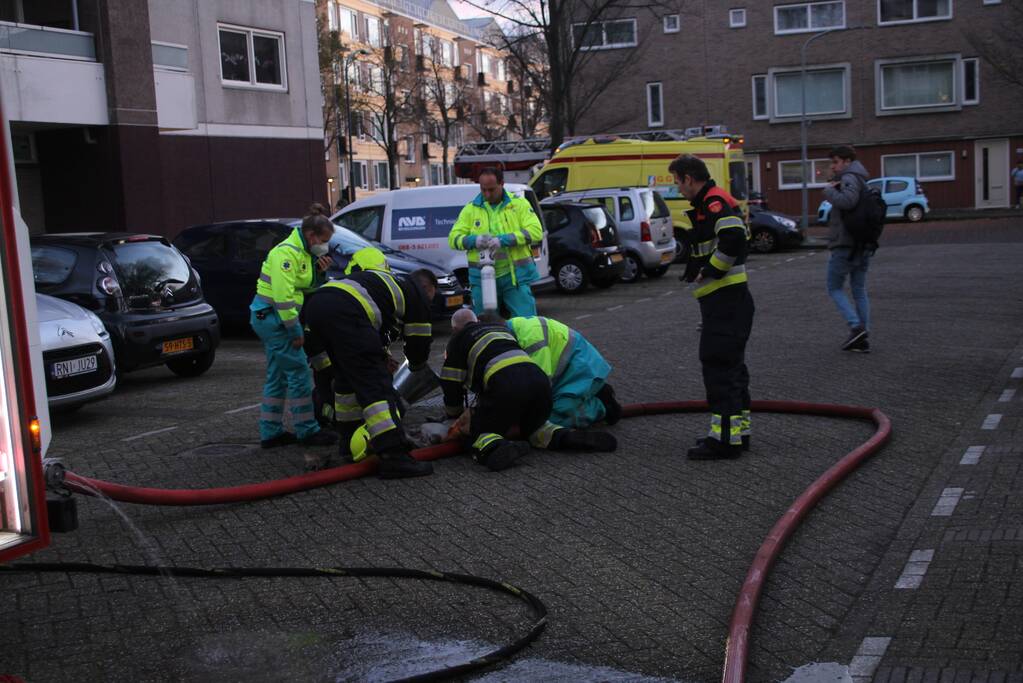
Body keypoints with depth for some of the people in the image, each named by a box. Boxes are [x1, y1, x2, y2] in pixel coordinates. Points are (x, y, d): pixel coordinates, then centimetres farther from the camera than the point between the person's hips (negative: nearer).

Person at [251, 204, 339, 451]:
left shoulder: (303, 253, 13)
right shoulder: (287, 252, -17)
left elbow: (306, 288, 18)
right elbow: (283, 294, -24)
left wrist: (318, 272, 0)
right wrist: (295, 330, -22)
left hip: (269, 319, 10)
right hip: (272, 316, -10)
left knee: (278, 376, 13)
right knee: (299, 373, -7)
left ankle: (271, 433, 18)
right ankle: (307, 431, 0)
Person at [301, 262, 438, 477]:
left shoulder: (390, 281, 39)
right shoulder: (417, 294, 19)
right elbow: (419, 341, 20)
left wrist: (380, 355, 38)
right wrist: (417, 363, 41)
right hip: (343, 313, -8)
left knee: (348, 376, 25)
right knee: (376, 385, -9)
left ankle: (349, 442, 32)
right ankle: (393, 456, -16)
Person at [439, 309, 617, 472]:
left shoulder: (458, 340, 20)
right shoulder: (501, 328, 37)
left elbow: (451, 385, 19)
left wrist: (455, 415, 37)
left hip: (506, 387, -6)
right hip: (539, 378, 6)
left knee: (479, 433, 6)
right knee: (533, 425, 29)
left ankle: (498, 449, -28)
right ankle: (568, 437, 1)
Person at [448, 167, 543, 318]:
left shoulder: (519, 204, 3)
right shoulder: (471, 209, 9)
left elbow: (536, 231, -9)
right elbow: (453, 238, 4)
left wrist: (504, 240, -20)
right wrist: (474, 240, -18)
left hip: (516, 276, -2)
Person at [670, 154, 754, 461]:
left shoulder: (714, 201, -13)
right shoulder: (710, 203, 20)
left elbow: (734, 237, -29)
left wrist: (709, 271, -18)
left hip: (725, 299, -11)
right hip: (725, 300, 11)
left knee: (719, 364, -10)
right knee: (730, 364, 15)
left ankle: (725, 437, -9)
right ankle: (739, 429, 23)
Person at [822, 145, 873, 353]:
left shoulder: (850, 178, -12)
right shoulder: (860, 180, 20)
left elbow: (847, 201, -30)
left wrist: (829, 191, -15)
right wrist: (834, 189, 7)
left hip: (844, 245, -9)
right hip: (863, 245, 9)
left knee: (835, 288, 2)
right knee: (859, 290, 10)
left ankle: (856, 326, -12)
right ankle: (863, 338, 8)